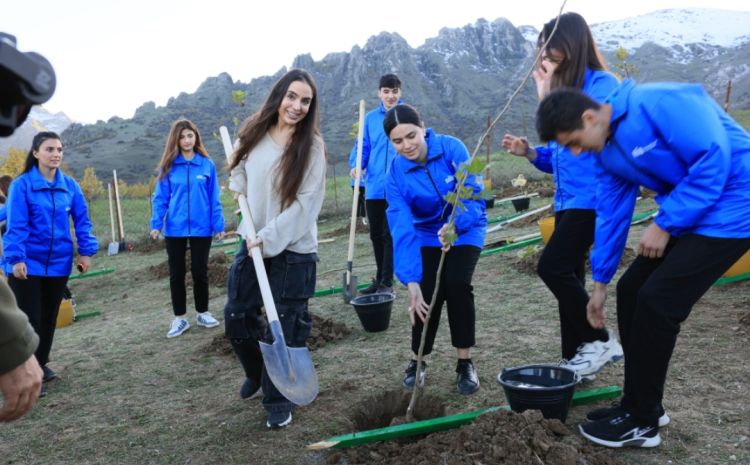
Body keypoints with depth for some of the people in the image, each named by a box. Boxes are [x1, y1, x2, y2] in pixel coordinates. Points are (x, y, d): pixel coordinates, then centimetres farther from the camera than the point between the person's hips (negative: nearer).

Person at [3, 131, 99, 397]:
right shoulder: (22, 185, -11)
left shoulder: (69, 185, 2)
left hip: (58, 263, 5)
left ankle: (40, 364, 34)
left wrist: (86, 251, -1)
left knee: (49, 318, 16)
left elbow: (82, 220, 5)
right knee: (29, 319, 0)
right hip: (27, 264, -4)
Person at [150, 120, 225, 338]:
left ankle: (203, 313, 26)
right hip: (175, 229, 1)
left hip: (201, 228, -1)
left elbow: (214, 199, 0)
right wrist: (156, 224, -8)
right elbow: (160, 198, 0)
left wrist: (218, 225, -3)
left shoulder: (207, 164, -1)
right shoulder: (169, 166, -1)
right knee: (177, 274, 9)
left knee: (200, 272, 9)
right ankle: (179, 318, 21)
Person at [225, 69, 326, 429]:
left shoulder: (311, 146, -12)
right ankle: (257, 374, 40)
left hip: (293, 249, -5)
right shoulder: (254, 133, 2)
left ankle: (279, 400, 22)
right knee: (236, 316, 12)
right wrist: (240, 193, 5)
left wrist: (270, 238, -18)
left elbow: (306, 203, -16)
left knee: (285, 326, 2)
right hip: (253, 242, 5)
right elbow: (239, 168, 23)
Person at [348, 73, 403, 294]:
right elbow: (363, 146, 10)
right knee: (376, 234, 13)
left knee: (390, 234, -3)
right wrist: (357, 164, -10)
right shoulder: (370, 118, 9)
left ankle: (387, 282, 7)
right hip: (374, 187, 4)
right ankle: (379, 279, 28)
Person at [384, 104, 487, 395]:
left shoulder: (451, 148, -21)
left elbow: (474, 192, -23)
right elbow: (403, 229, -26)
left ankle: (465, 363, -3)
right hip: (427, 236, 1)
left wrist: (455, 224, -43)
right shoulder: (396, 174, -19)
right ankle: (417, 361, 13)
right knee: (429, 293, -14)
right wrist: (411, 280, -35)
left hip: (466, 230, -1)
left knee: (457, 284, -22)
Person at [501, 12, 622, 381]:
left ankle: (601, 341, 2)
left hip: (591, 197, -9)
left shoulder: (602, 83, -9)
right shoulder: (566, 86, 17)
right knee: (568, 276, 9)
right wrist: (529, 152, 2)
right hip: (568, 199, 9)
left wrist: (546, 94, -17)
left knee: (552, 267, -16)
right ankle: (575, 358, 18)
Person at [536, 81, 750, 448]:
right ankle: (642, 404, 19)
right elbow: (611, 216, 11)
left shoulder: (657, 103, -21)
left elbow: (714, 158, -25)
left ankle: (641, 422, 3)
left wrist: (664, 225, -21)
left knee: (657, 302, -12)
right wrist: (600, 283, 14)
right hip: (687, 215, 9)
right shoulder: (607, 153, 4)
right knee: (631, 292, 5)